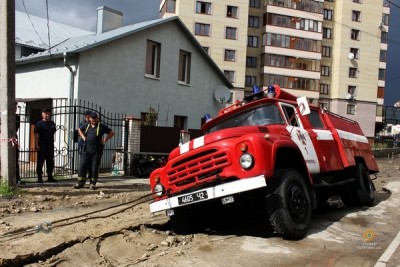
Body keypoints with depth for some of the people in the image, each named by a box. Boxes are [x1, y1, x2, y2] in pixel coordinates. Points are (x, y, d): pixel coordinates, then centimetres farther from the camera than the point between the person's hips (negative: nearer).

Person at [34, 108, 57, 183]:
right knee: (40, 161, -1)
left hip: (50, 146, 6)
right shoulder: (39, 123, -3)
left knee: (50, 161, 9)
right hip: (42, 146, -6)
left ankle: (50, 177, 17)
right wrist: (36, 145, -15)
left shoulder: (52, 123, 13)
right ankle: (40, 177, 5)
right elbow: (36, 135, -8)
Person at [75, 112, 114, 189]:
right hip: (86, 149, 3)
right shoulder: (86, 125, 9)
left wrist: (104, 140, -3)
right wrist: (83, 137, 13)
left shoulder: (101, 126, -1)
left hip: (97, 150, -3)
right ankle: (80, 183, 9)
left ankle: (93, 184, 10)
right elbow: (79, 130, 28)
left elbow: (111, 133, 2)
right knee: (82, 166, 1)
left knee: (95, 167, 1)